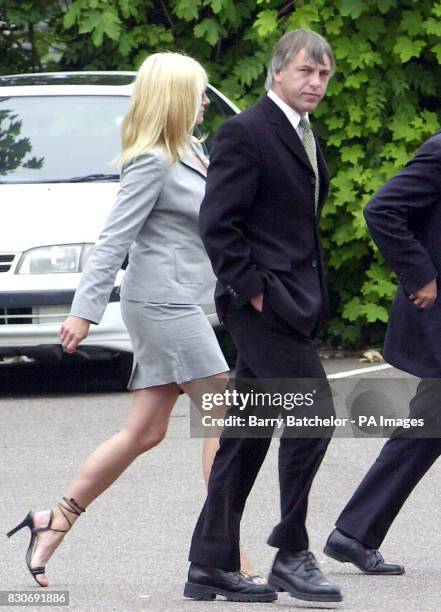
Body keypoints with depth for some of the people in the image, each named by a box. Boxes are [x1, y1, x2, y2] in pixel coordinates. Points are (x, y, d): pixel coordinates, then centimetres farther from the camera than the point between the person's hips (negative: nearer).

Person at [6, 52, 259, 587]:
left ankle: (55, 521, 16)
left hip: (178, 303, 10)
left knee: (144, 432, 10)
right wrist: (85, 309, -18)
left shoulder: (192, 152, 14)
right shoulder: (152, 163, -13)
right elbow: (115, 239, -16)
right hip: (165, 302, -10)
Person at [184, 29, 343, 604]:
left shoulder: (304, 137, 18)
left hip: (291, 303, 9)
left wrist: (314, 295, 15)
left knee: (247, 434, 10)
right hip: (265, 302, -9)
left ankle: (211, 566, 13)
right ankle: (292, 554, -7)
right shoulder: (246, 133, -11)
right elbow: (217, 222, -16)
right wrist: (253, 290, -17)